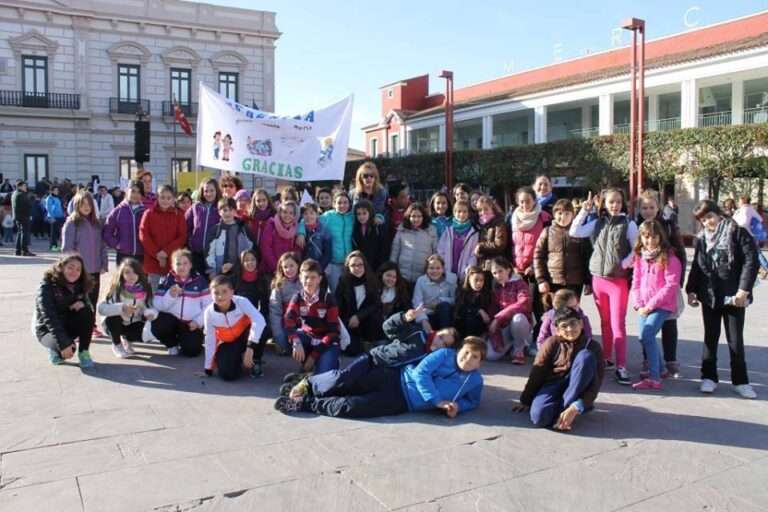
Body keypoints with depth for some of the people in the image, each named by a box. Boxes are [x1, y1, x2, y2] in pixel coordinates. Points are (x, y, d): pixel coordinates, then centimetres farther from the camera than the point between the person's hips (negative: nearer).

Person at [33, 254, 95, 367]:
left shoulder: (79, 286, -5)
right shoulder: (47, 287, -21)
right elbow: (49, 318, -29)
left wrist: (83, 304, -27)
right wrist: (63, 344, -38)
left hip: (68, 326, 5)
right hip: (47, 329, -4)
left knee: (86, 312, -26)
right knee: (67, 347, -34)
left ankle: (83, 352, -14)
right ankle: (55, 349, 4)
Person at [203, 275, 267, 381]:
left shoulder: (241, 302, -29)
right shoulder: (209, 312, -20)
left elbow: (259, 321, -44)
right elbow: (210, 341, -10)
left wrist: (250, 347, -51)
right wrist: (208, 367, -5)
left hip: (244, 337, -1)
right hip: (227, 343, 1)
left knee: (263, 329, -35)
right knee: (227, 374, -24)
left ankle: (253, 361, -5)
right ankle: (238, 360, 14)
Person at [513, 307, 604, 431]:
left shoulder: (593, 347, -9)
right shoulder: (552, 343, -6)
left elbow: (596, 383, -16)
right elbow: (537, 373, -2)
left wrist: (576, 407, -30)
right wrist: (525, 401, 0)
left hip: (577, 390, 1)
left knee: (586, 356, -28)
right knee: (539, 417, -33)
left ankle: (565, 408, -23)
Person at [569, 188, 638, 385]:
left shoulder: (628, 224, -3)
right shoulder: (597, 223, 6)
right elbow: (574, 232, -1)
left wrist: (623, 265, -17)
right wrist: (584, 211, -5)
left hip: (619, 280, -4)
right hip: (598, 278, 4)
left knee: (618, 324, -8)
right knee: (605, 322, 15)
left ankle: (621, 367, -6)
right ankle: (606, 358, 27)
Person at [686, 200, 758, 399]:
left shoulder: (737, 232, -6)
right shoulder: (701, 239, 8)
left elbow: (751, 261, -12)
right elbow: (696, 266, 14)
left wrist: (743, 290, -17)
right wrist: (691, 290, 8)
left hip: (733, 296, -4)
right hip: (709, 296, 4)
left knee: (736, 340, 5)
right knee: (710, 338, 11)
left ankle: (740, 381, 16)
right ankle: (709, 377, 21)